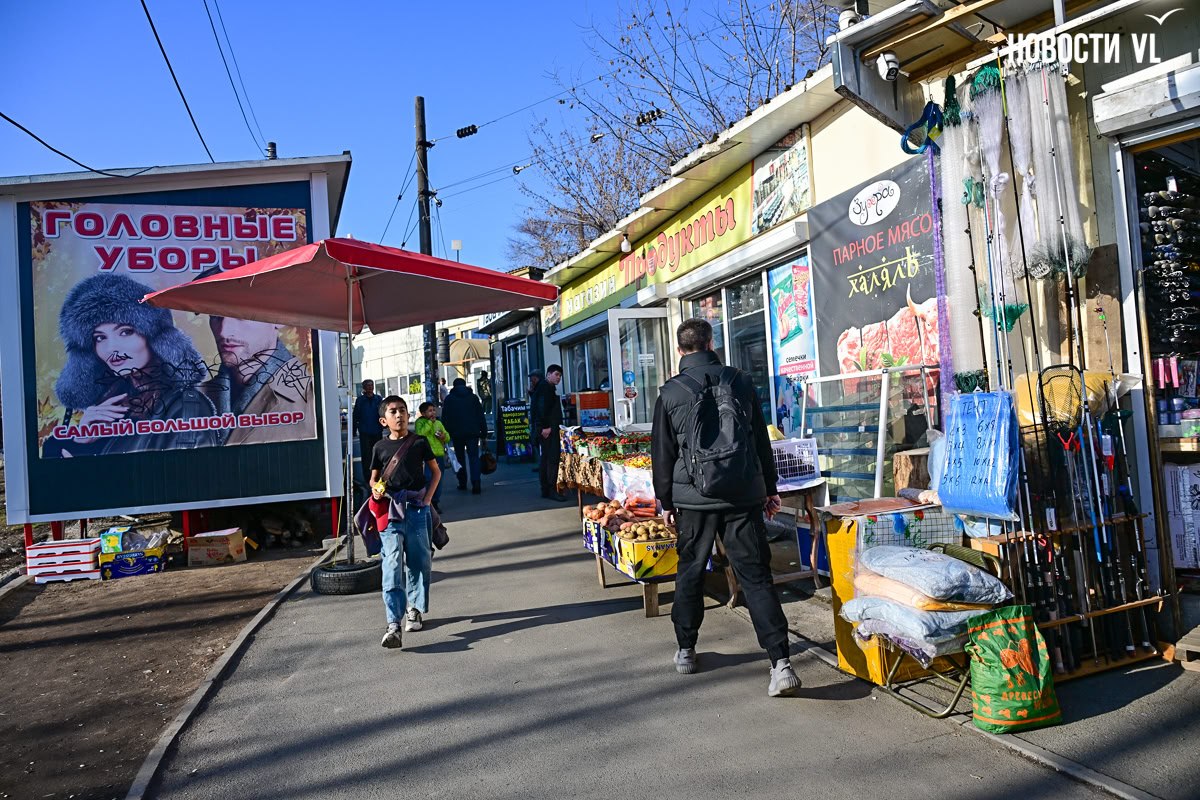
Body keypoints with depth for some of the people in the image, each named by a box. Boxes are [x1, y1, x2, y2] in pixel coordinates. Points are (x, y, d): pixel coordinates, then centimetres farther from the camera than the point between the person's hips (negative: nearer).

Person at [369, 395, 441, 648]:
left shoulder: (419, 442, 6)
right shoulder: (380, 447, 8)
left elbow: (436, 471, 13)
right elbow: (374, 477, 17)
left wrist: (428, 497, 0)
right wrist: (375, 489, -6)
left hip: (417, 508, 1)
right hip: (390, 511, 0)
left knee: (418, 562, 8)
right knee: (392, 565, -11)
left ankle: (415, 609, 30)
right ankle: (393, 625, -16)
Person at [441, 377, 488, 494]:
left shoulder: (449, 398, 5)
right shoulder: (473, 397, 8)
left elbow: (445, 418, 1)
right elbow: (481, 417, 6)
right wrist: (484, 434, 8)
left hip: (456, 433, 0)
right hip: (473, 432, 0)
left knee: (460, 458, 13)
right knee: (474, 457, -2)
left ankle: (462, 483, 14)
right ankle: (476, 484, -15)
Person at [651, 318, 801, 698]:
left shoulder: (670, 392, -2)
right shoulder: (740, 381, 4)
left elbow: (662, 453, 3)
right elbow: (762, 441, 9)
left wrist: (666, 500, 13)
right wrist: (769, 489, 17)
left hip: (693, 498, -1)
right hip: (745, 496, 1)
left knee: (690, 574, 15)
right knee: (756, 576, 1)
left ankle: (685, 651, 27)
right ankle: (781, 662, -6)